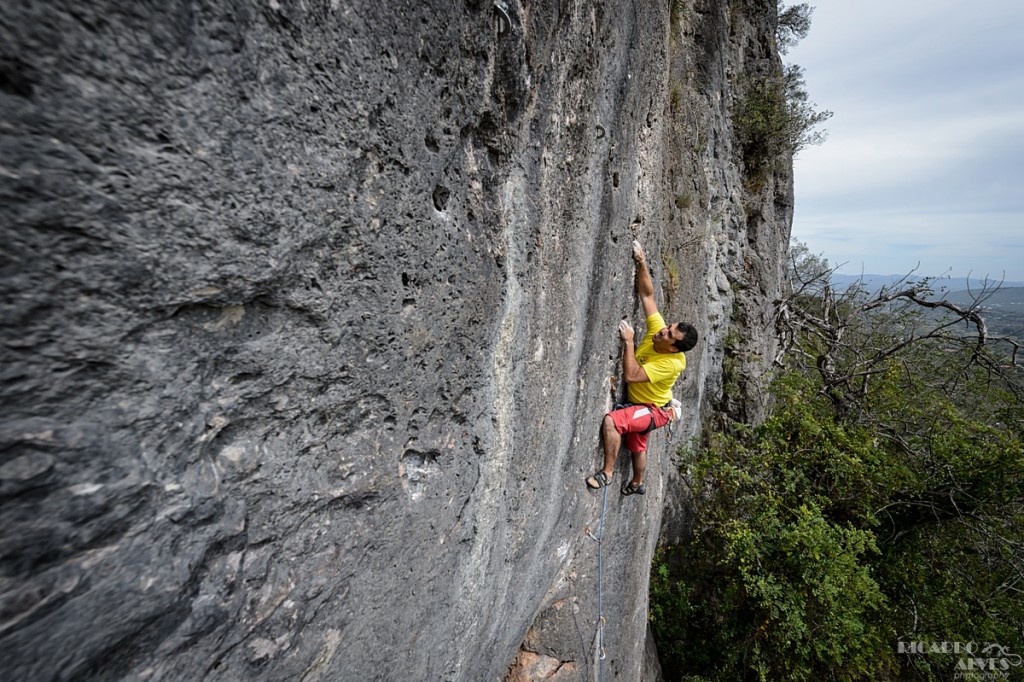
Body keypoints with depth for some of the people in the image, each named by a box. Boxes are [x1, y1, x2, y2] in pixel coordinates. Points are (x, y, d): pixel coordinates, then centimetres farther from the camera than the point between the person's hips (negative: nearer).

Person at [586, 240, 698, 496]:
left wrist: (628, 342, -37)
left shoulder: (673, 363, -33)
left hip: (654, 410, -8)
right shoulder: (657, 328, -16)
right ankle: (637, 484, 52)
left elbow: (631, 375, -39)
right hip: (637, 403, 8)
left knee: (611, 420, -32)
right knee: (637, 445, 26)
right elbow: (647, 295, -12)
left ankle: (607, 473, -14)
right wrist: (641, 263, -20)